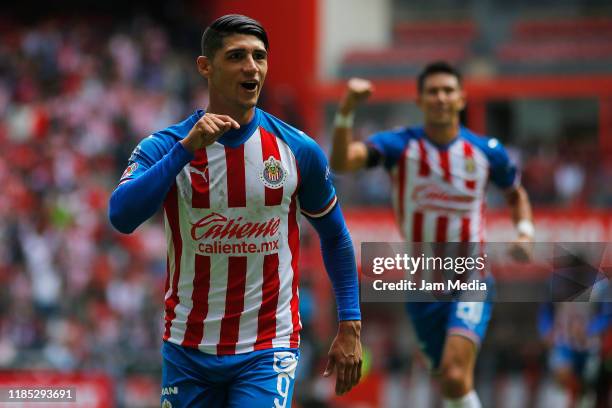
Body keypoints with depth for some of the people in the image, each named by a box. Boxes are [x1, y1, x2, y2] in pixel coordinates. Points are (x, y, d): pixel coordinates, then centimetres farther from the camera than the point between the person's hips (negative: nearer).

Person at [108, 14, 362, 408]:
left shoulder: (298, 150, -2)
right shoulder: (164, 147, -6)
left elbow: (335, 236, 11)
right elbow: (122, 216, -23)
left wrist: (350, 326, 6)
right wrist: (187, 148, -27)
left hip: (269, 349, -1)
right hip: (189, 350, 1)